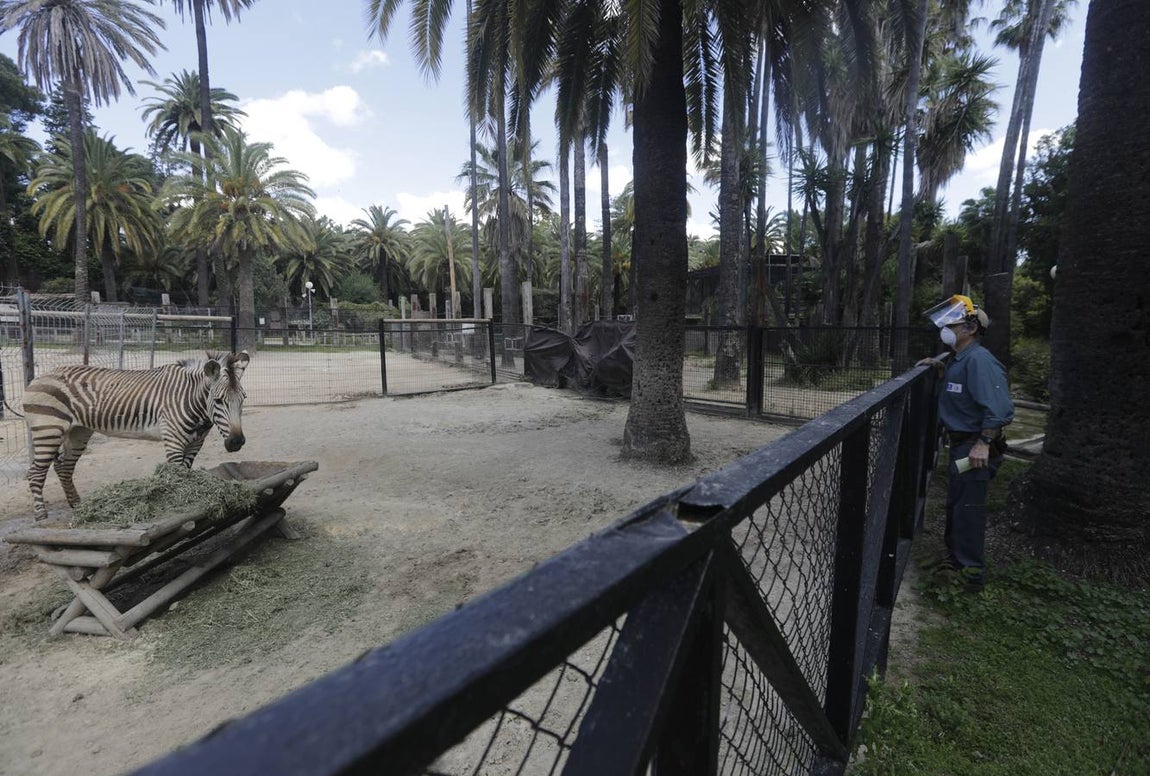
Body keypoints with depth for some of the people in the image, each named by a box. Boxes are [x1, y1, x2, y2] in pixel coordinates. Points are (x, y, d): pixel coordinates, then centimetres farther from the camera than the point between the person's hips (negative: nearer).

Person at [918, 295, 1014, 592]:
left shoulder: (979, 359, -22)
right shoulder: (960, 358, 9)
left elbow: (999, 407, -27)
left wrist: (983, 443, -28)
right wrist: (940, 366, 17)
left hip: (976, 448, -10)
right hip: (961, 444, 10)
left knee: (968, 508, -1)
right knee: (955, 504, 21)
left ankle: (971, 572, 13)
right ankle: (955, 556, 38)